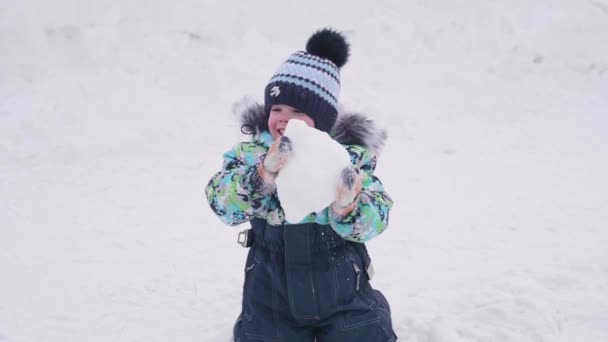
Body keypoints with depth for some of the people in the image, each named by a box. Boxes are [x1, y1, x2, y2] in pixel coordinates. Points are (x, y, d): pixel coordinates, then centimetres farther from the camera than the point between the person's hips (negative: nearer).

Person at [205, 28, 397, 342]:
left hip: (343, 295, 0)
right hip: (273, 299, 1)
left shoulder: (349, 154, -8)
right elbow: (223, 204, -22)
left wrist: (346, 208, -40)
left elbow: (376, 220, -18)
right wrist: (265, 172, -39)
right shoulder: (252, 151, -6)